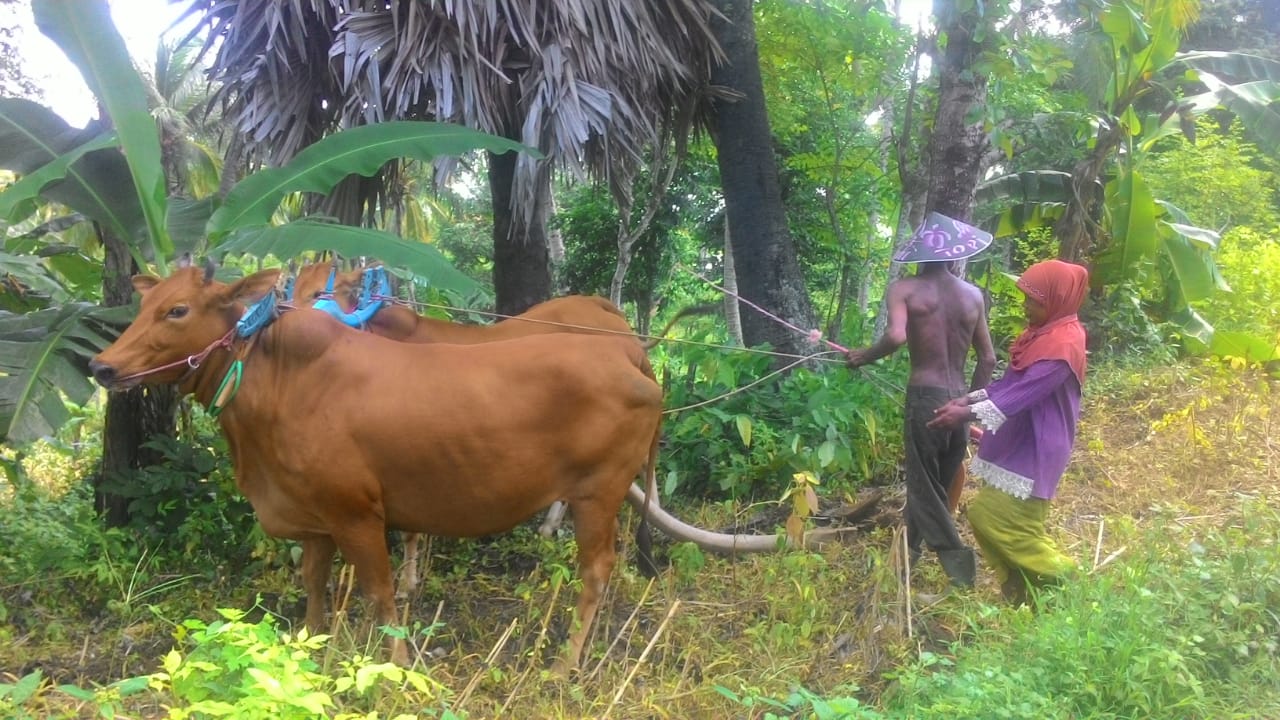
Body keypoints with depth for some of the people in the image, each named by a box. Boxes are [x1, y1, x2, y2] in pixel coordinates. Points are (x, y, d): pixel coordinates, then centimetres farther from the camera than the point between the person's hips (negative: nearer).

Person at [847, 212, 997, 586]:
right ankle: (909, 553, 29)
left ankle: (957, 562, -3)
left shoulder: (904, 289, -3)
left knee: (924, 486, 4)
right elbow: (988, 359, 12)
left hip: (926, 397, -5)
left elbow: (896, 335, -23)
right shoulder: (973, 295, 10)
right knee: (938, 484, 16)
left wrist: (864, 356, -6)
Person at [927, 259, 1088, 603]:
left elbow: (1025, 391, -26)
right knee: (983, 512, 10)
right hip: (1018, 443, 10)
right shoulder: (1043, 332, 10)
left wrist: (969, 414, -28)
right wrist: (970, 399, 4)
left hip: (1035, 449, -10)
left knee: (1006, 521, -8)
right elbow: (1010, 381, 15)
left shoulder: (1063, 344, -20)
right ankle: (1025, 590, 20)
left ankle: (1065, 583, 8)